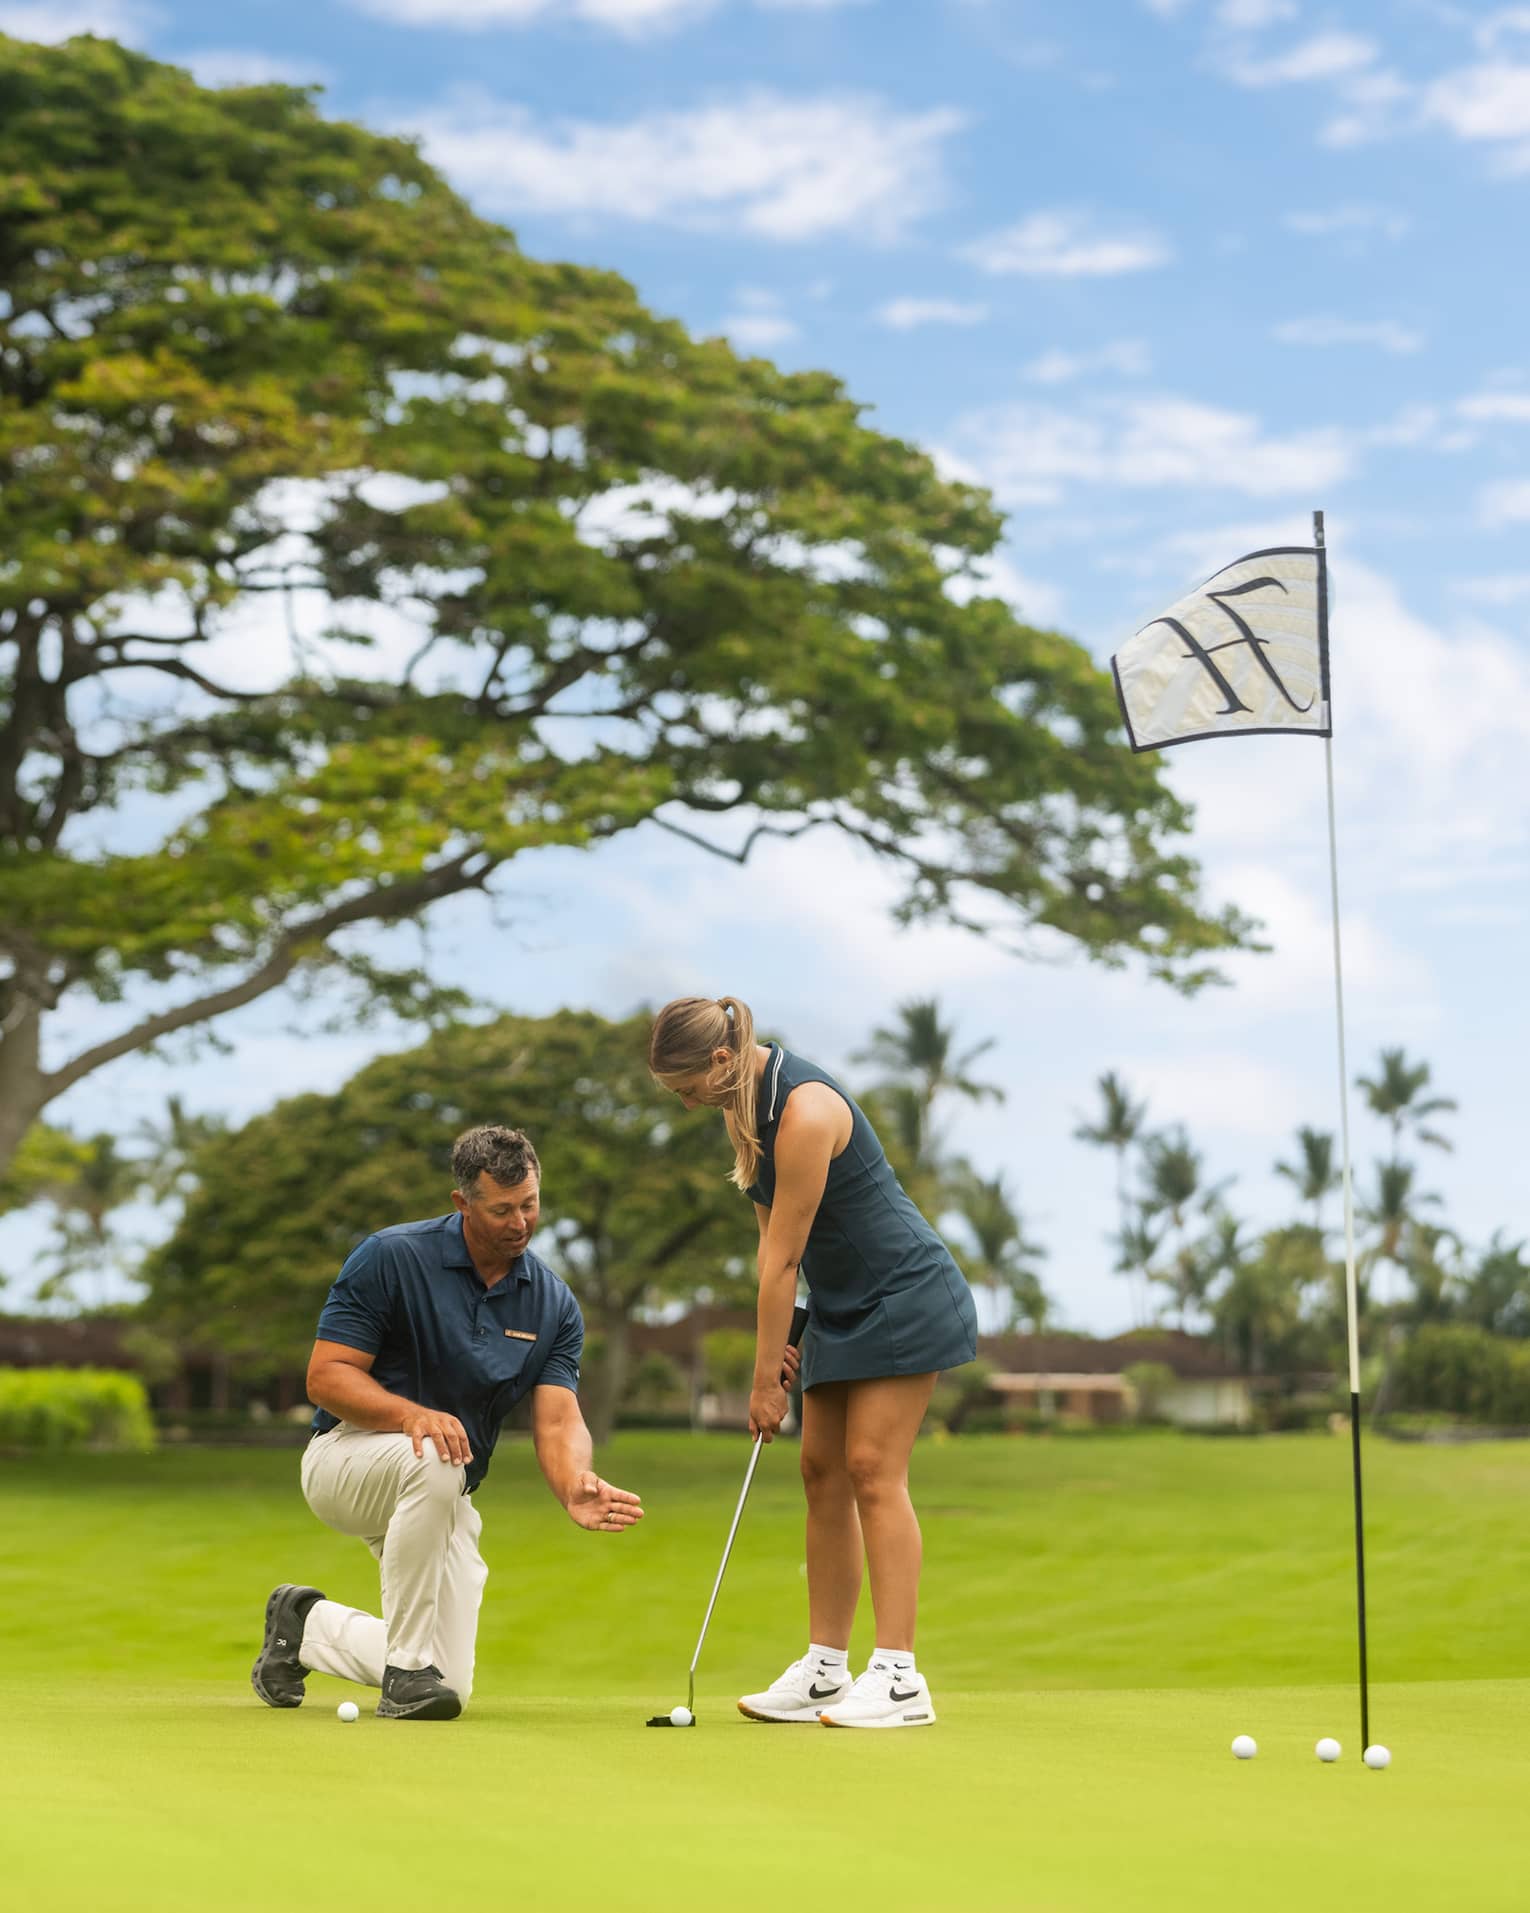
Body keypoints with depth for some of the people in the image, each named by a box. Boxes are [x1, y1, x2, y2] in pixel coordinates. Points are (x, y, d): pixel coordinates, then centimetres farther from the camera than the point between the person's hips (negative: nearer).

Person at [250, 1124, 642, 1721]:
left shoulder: (555, 1305, -4)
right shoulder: (391, 1258, -16)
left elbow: (558, 1421, -13)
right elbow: (326, 1376, -17)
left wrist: (576, 1488, -36)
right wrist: (411, 1413, -36)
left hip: (443, 1498, 5)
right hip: (347, 1454, -5)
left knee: (450, 1687, -2)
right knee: (433, 1464, -40)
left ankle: (307, 1626, 25)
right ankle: (407, 1670, -25)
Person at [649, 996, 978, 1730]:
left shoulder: (804, 1111, -26)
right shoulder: (748, 1102, 3)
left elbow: (784, 1256, -22)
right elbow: (772, 1235, 8)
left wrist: (765, 1379, -16)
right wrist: (779, 1344, 3)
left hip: (902, 1302, -9)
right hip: (843, 1307, 9)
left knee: (873, 1470, -13)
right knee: (823, 1470, 6)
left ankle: (899, 1678, -13)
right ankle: (824, 1670, 10)